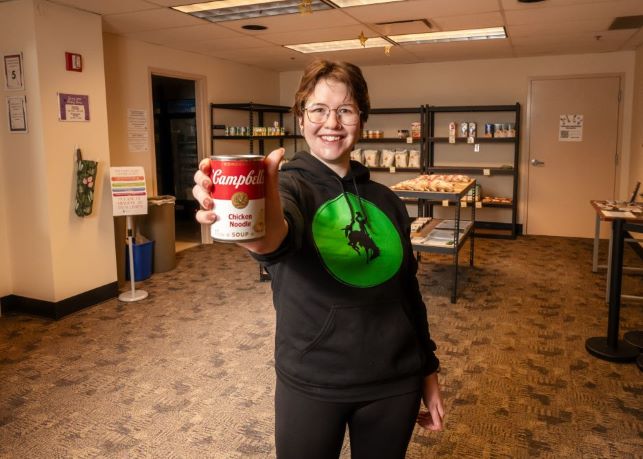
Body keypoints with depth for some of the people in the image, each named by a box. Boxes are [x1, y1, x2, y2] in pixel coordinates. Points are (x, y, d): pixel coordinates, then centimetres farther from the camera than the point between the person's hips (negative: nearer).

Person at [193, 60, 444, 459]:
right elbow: (280, 237, -35)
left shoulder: (385, 200, 2)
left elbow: (408, 290, 9)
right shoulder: (289, 184, -11)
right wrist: (260, 229, -58)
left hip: (393, 383, 4)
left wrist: (428, 371, 11)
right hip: (311, 385, -3)